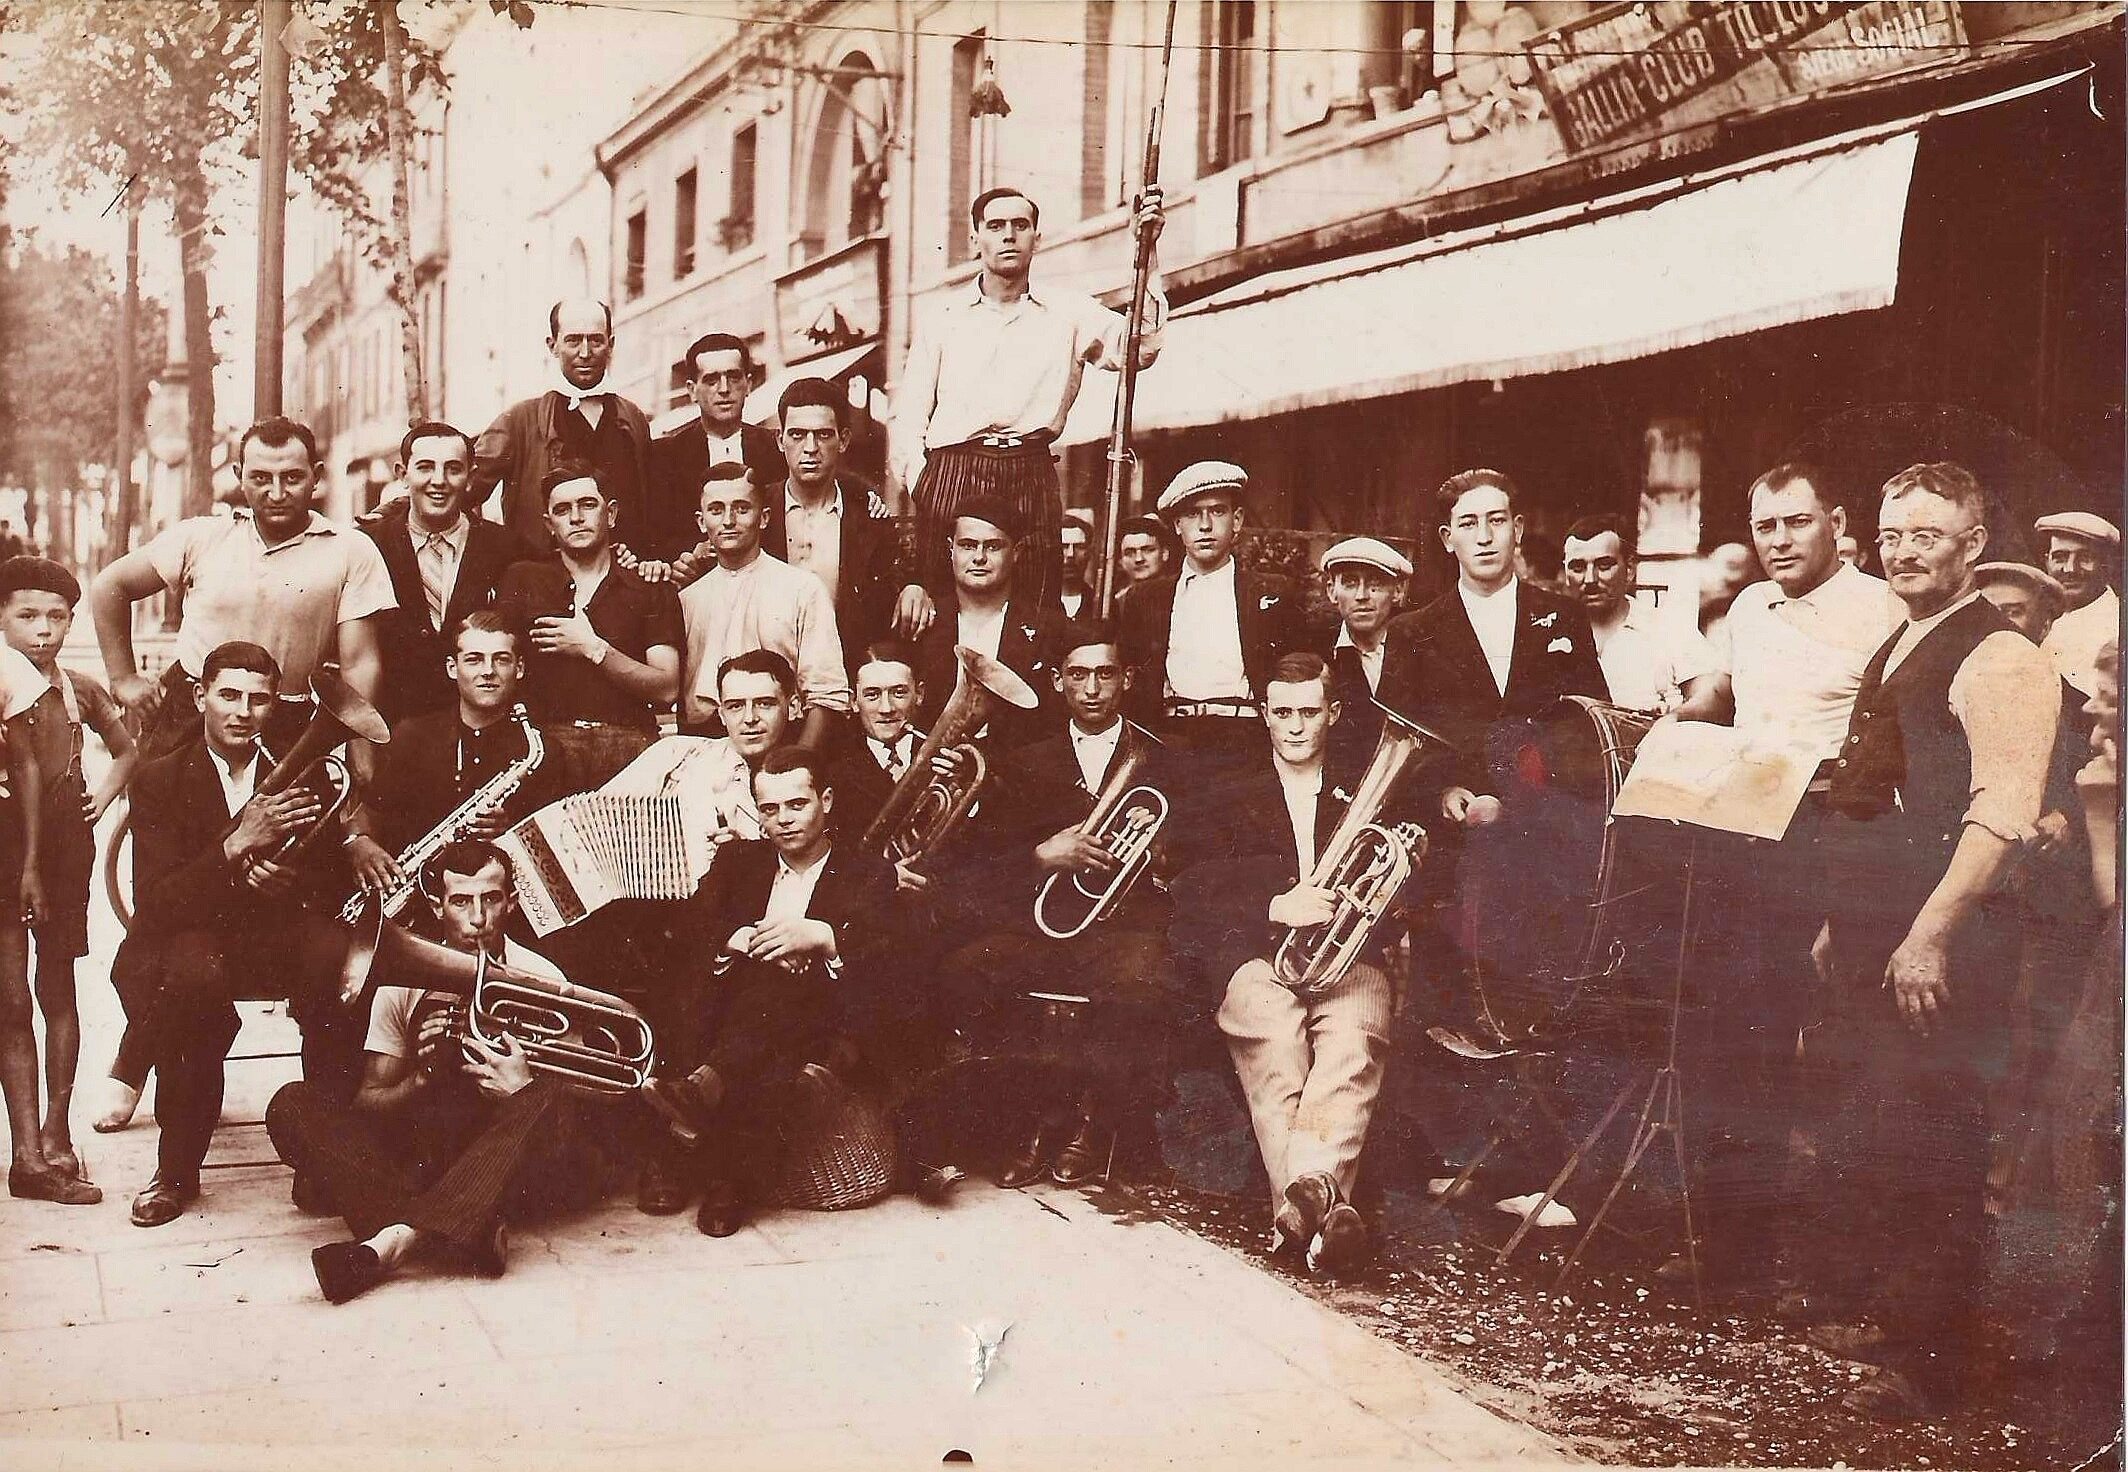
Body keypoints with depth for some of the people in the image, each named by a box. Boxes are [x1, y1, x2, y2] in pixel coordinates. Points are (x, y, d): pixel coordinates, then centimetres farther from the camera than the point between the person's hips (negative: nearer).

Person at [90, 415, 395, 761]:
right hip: (183, 718, 2)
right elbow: (109, 586, 16)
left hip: (287, 732, -1)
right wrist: (124, 679, 11)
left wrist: (365, 774, -11)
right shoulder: (202, 538, 3)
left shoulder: (351, 553, -3)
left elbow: (359, 665, -6)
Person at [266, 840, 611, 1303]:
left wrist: (523, 1089, -22)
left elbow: (585, 1104, -1)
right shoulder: (404, 983, 6)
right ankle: (470, 1232, -36)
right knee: (293, 1105, -19)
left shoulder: (540, 980, 1)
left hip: (505, 1163, -2)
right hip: (415, 1161, 2)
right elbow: (367, 1104, 6)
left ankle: (399, 1238, -41)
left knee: (554, 1103, -32)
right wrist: (423, 1078, -15)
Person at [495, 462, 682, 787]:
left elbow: (666, 690, 4)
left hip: (629, 748, 0)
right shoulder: (521, 581, 18)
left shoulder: (652, 592, 14)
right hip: (546, 743, 0)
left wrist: (593, 649, -3)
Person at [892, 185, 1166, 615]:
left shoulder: (1069, 315, 13)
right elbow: (908, 422, 11)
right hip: (950, 478, 0)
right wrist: (917, 490, -4)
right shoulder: (940, 321, 13)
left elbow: (1138, 348, -3)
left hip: (1032, 482, 0)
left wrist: (1147, 253, -8)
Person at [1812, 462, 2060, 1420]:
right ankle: (1867, 1313, 30)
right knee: (1856, 1138, 16)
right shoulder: (1895, 655, 17)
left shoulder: (2000, 660, -12)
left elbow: (2003, 813, -20)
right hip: (1870, 930, 9)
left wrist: (1932, 933, -25)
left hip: (1940, 944, -9)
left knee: (1927, 1149, -3)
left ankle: (1927, 1365, 7)